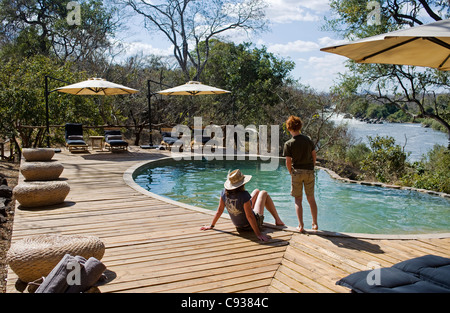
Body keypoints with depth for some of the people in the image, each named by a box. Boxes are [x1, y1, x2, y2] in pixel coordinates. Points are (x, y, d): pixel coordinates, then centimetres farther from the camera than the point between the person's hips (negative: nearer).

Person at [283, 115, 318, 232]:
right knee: (311, 198, 14)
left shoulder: (288, 144, -10)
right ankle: (315, 224, 19)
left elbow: (288, 162, -10)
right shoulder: (308, 139, 0)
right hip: (309, 172, 3)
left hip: (297, 172, -3)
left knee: (298, 200, 7)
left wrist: (291, 173, 6)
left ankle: (301, 226, 3)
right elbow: (314, 155, 5)